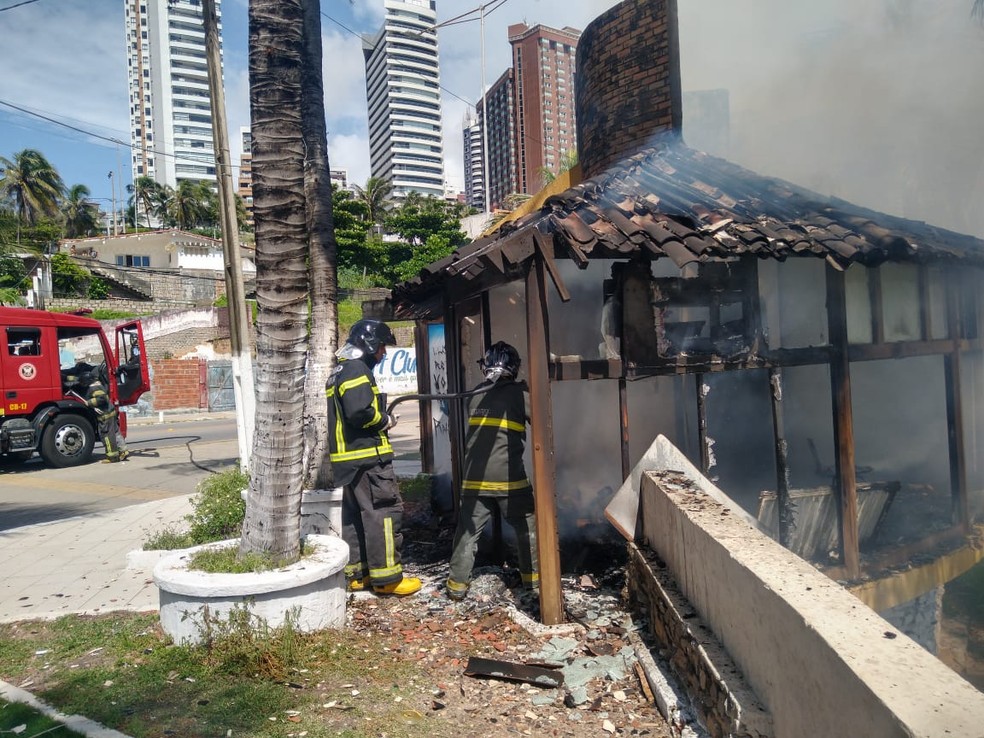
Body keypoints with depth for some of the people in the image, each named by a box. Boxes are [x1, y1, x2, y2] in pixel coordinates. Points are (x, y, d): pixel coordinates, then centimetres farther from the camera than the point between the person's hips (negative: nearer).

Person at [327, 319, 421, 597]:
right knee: (385, 512, -5)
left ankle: (355, 573, 22)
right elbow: (360, 411, -25)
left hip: (348, 457, 10)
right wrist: (386, 421, -10)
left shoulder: (339, 372, 18)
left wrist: (380, 419, 9)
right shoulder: (357, 370, -13)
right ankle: (387, 578, -1)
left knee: (354, 514, 14)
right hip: (367, 456, -10)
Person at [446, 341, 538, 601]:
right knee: (527, 526, 15)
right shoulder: (519, 393, -5)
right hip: (509, 477, -3)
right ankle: (533, 575, 21)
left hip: (474, 477, 3)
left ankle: (457, 584, 11)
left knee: (468, 530, 9)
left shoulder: (476, 395, 6)